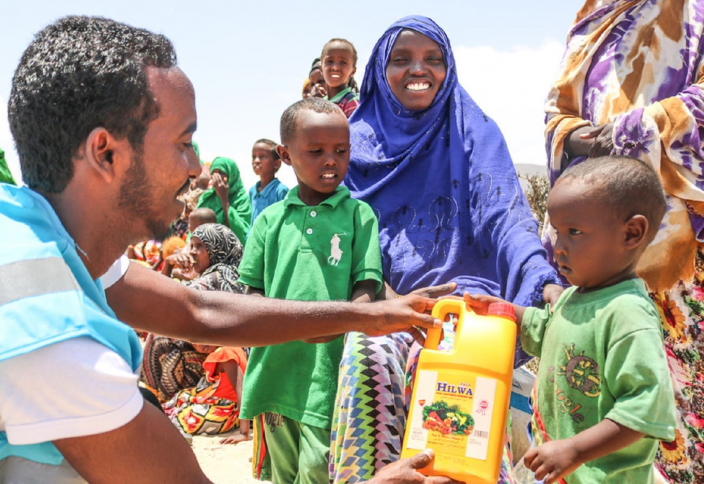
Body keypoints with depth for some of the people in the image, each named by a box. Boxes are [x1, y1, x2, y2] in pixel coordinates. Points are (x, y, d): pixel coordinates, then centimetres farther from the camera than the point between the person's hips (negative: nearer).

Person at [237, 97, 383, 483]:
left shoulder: (359, 215, 2)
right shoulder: (270, 219, 7)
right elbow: (253, 292, 9)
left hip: (329, 374, -3)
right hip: (276, 372, 3)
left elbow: (366, 291, -3)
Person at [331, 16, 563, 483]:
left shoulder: (473, 133, 6)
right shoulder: (361, 139, 10)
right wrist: (383, 294, -12)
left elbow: (505, 216, -6)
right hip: (386, 298, 2)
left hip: (462, 292, -1)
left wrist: (546, 281, -25)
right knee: (369, 355, -30)